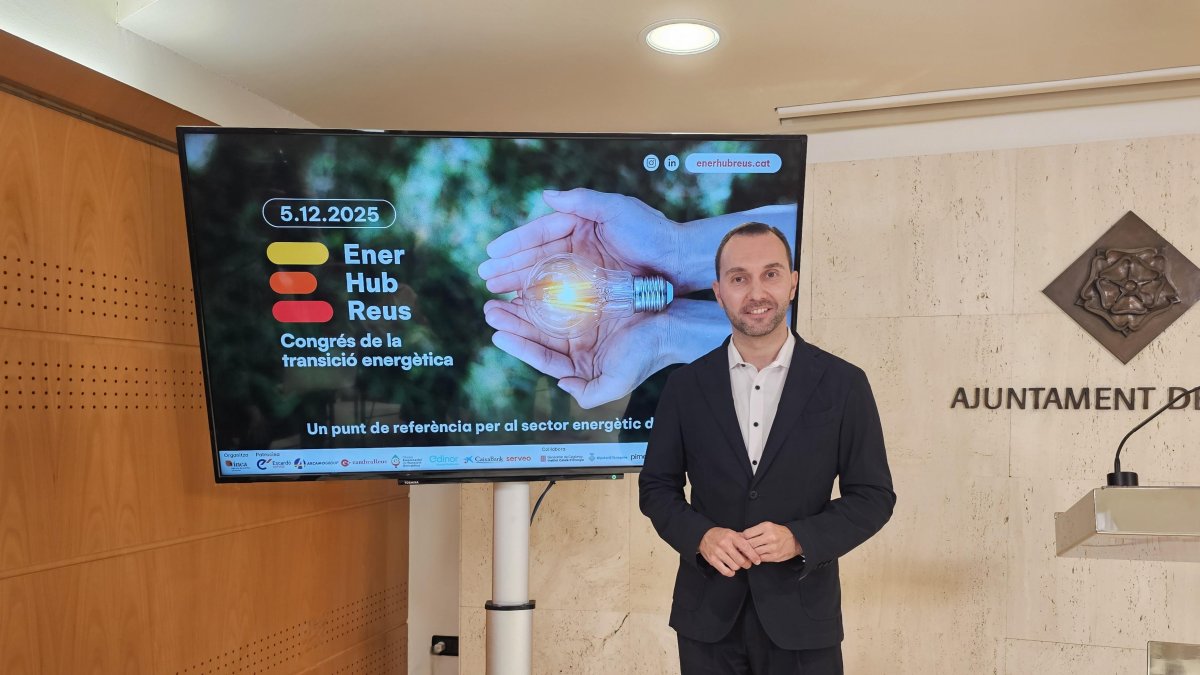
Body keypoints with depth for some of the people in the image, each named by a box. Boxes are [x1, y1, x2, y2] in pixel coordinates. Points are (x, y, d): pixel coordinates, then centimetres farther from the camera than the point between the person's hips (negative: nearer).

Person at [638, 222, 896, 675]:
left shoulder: (844, 384, -4)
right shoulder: (685, 386, 1)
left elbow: (873, 496, -1)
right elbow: (656, 487, 6)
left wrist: (800, 539, -16)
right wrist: (700, 536, -13)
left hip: (801, 618, -1)